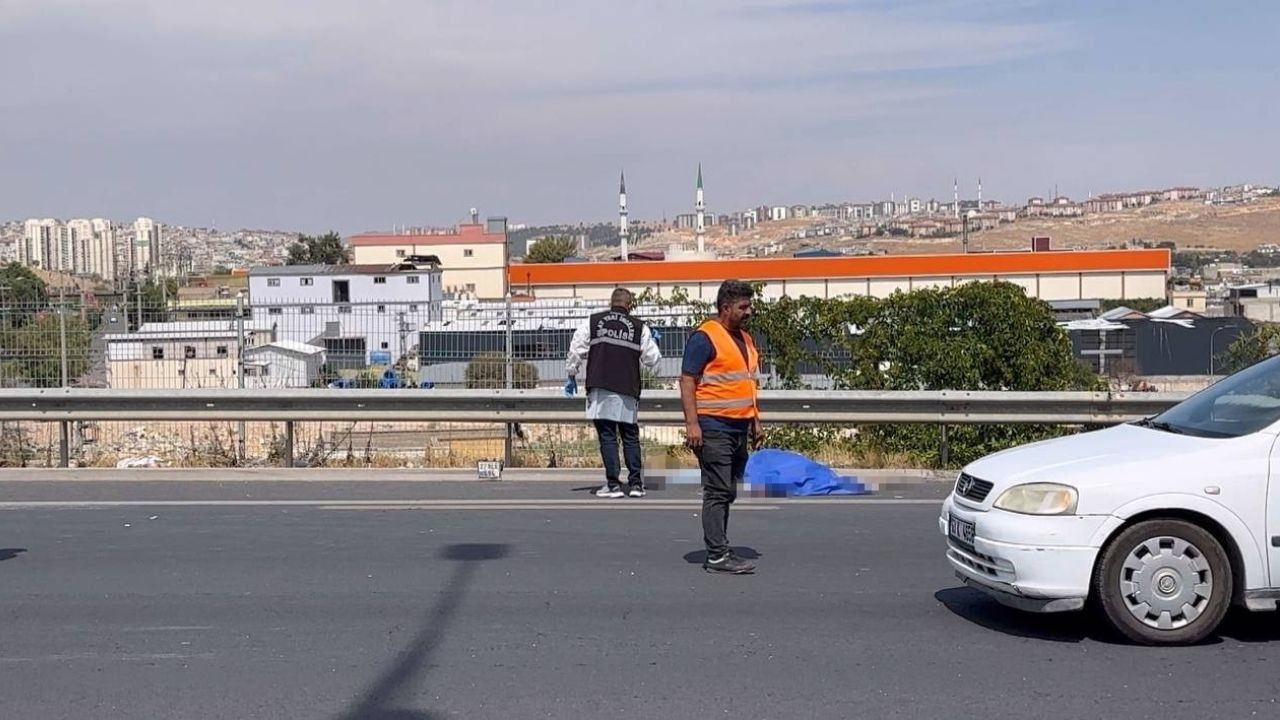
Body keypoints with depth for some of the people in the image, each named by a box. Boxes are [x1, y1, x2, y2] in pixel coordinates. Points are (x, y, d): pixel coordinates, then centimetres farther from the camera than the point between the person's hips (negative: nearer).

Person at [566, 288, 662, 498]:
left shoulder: (592, 322, 6)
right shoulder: (640, 328, 5)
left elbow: (576, 349, 4)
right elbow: (652, 359, 9)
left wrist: (572, 375, 15)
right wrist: (652, 342, 29)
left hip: (600, 388, -1)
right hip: (627, 391, 1)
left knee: (607, 436, 1)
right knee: (630, 436, 11)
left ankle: (613, 484, -1)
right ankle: (635, 483, 9)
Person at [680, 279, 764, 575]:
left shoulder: (745, 339, 17)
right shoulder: (705, 337, -10)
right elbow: (687, 381, -14)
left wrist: (755, 421, 21)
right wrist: (692, 423, -20)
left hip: (739, 428, 9)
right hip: (714, 428, -9)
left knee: (728, 493, 12)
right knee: (718, 492, -7)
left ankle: (719, 549, 19)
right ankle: (717, 556, -4)